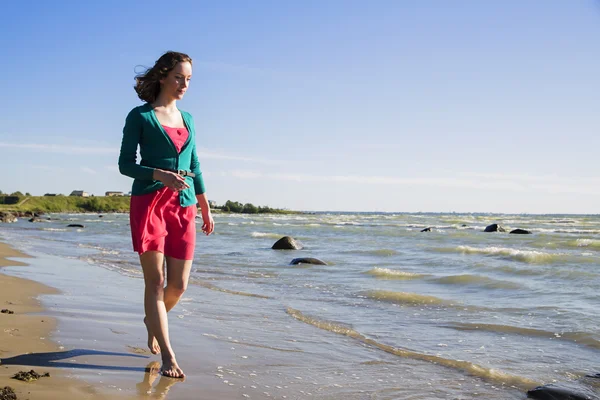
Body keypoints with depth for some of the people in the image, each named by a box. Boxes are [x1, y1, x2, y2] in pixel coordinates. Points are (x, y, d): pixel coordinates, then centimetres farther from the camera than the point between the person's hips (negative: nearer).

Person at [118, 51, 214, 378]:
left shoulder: (187, 119, 17)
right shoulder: (140, 116, 2)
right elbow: (125, 163, -2)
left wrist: (205, 207, 16)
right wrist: (161, 175, -18)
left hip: (183, 205, 5)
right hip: (149, 201, -5)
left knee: (179, 284, 2)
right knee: (155, 281, -6)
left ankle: (152, 321, 33)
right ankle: (168, 356, 0)